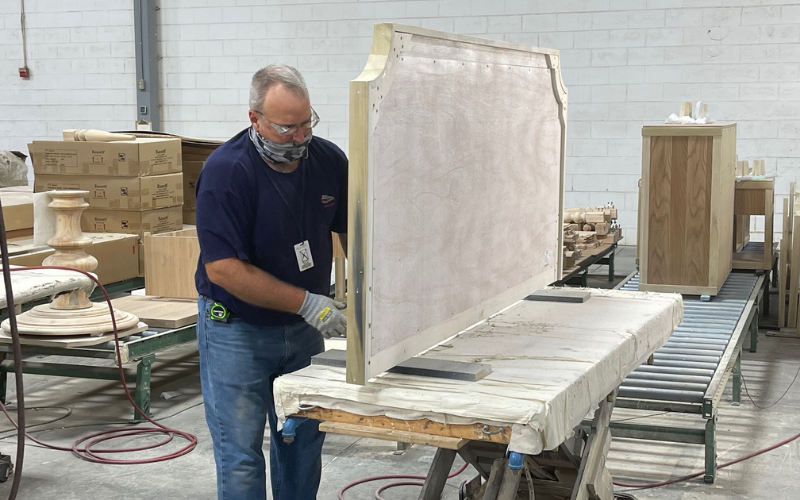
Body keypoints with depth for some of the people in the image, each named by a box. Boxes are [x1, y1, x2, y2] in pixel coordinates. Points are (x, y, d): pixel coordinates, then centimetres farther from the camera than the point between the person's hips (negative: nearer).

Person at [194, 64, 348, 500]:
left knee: (304, 441, 15)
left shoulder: (329, 160, -5)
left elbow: (352, 232, 9)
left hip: (305, 330, 5)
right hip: (238, 329, -5)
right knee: (241, 455, 1)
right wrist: (307, 302, -25)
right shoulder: (225, 170, -22)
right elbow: (223, 268, -25)